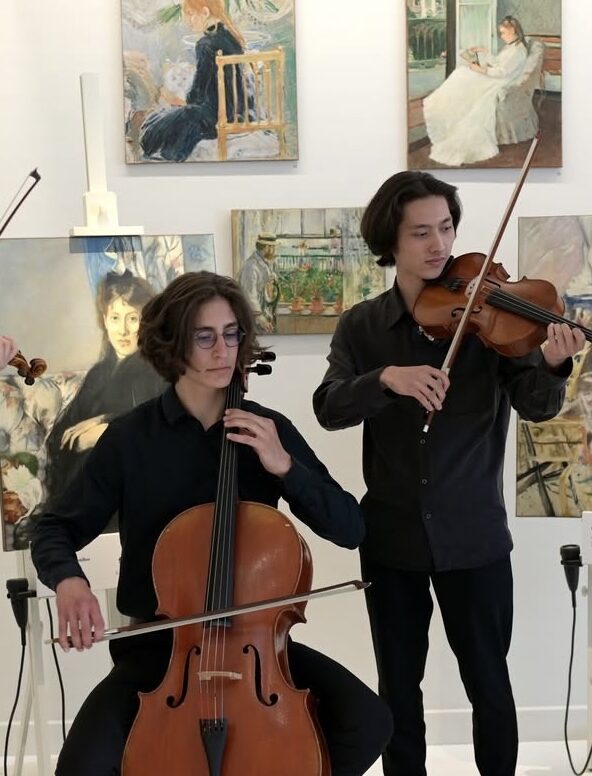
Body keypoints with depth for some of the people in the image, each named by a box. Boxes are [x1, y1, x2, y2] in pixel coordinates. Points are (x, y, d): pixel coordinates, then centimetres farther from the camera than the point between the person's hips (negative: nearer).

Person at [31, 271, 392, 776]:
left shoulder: (270, 430, 0)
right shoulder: (130, 438, -6)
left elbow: (350, 529, -3)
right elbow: (56, 530, 1)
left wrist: (285, 467, -18)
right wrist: (68, 580, -22)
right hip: (157, 644, -1)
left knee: (368, 723, -19)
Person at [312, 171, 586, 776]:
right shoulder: (360, 326, 2)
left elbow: (535, 406, -12)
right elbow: (329, 408, -10)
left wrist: (552, 365, -34)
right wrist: (385, 377, -28)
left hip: (472, 533, -1)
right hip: (391, 534, 2)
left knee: (488, 683, 9)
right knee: (399, 686, 14)